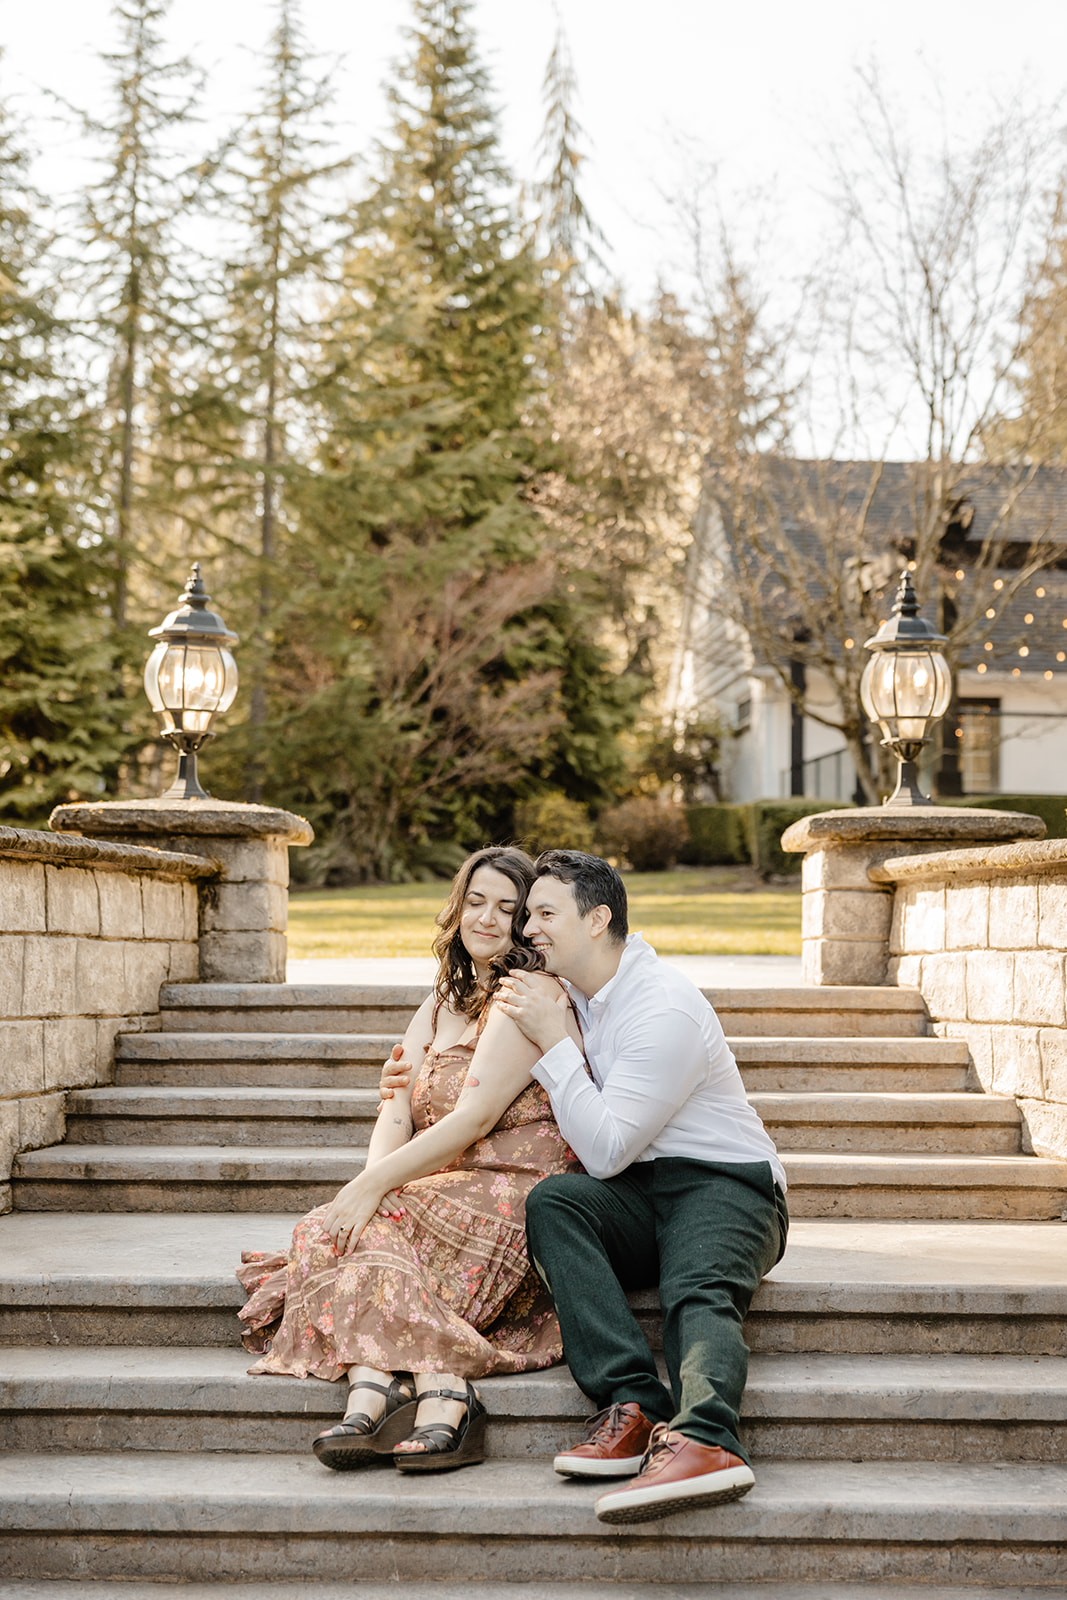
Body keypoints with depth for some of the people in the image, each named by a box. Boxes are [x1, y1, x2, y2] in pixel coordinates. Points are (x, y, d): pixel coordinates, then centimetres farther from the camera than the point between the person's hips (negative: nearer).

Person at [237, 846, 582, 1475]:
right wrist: (376, 1181, -14)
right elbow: (397, 1111, 7)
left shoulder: (531, 993, -6)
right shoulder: (442, 1004, 20)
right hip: (446, 1196, 8)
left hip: (519, 1195, -7)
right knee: (354, 1228, -21)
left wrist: (372, 1188, -17)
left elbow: (473, 1120, -15)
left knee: (346, 1231, -25)